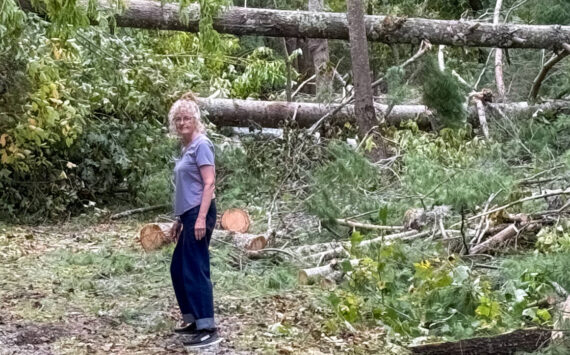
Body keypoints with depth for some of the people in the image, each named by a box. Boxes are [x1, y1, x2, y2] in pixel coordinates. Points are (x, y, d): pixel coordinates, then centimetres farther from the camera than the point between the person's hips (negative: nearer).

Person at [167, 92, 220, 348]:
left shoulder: (201, 144, -10)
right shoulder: (186, 148, 17)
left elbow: (209, 183, -17)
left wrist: (201, 218, -24)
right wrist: (179, 220, 23)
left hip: (199, 214, -10)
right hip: (188, 215, 10)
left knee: (196, 269, -10)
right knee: (178, 269, 14)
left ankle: (208, 329, -9)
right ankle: (194, 320, 23)